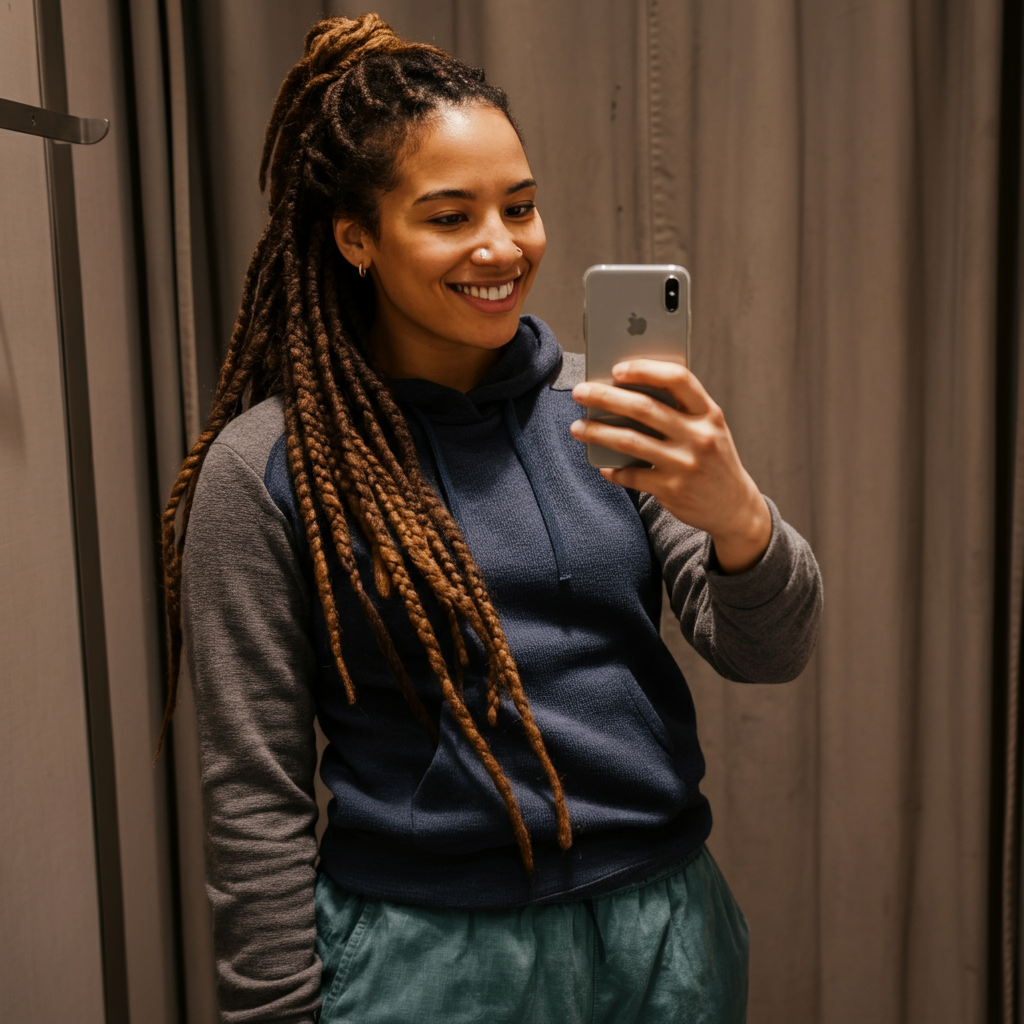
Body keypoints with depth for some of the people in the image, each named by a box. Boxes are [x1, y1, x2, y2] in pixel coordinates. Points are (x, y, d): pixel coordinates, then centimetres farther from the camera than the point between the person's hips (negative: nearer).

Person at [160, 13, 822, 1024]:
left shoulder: (598, 409, -2)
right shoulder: (264, 469, -11)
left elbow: (769, 653, -6)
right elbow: (257, 797, -7)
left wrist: (736, 515, -25)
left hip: (668, 928, 4)